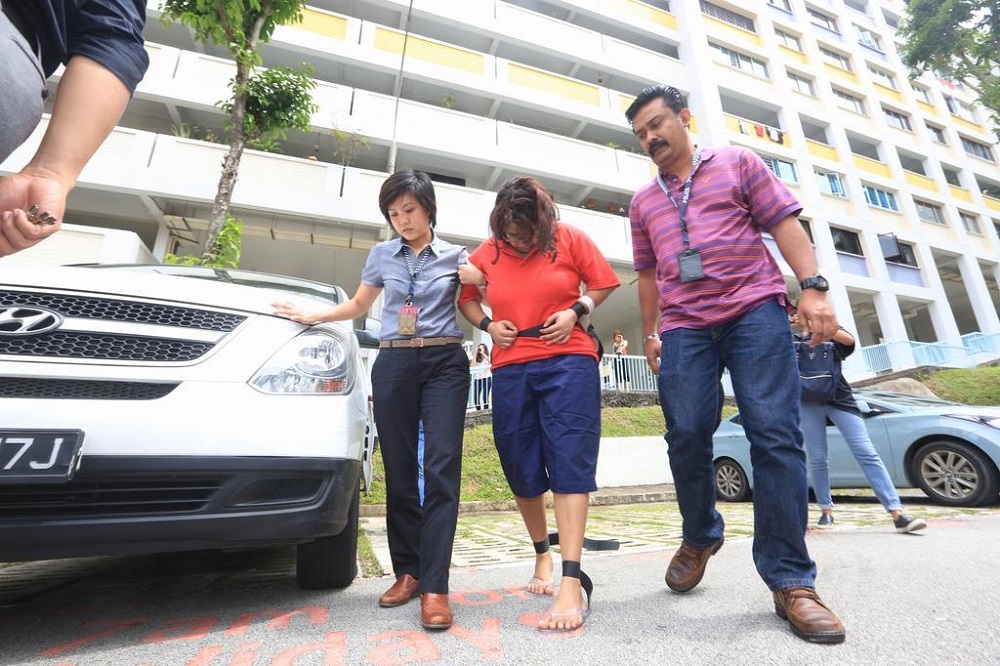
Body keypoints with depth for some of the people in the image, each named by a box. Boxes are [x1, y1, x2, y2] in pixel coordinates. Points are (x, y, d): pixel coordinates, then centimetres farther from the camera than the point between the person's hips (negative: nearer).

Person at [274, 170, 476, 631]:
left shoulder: (456, 256, 9)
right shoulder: (381, 255, 15)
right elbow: (358, 306, 26)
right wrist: (313, 316, 19)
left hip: (444, 363, -2)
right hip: (393, 364, 3)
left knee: (441, 468, -12)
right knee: (399, 471, 3)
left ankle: (434, 586, -7)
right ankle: (407, 571, 17)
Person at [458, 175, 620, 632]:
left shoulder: (569, 239, 1)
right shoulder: (487, 252, 8)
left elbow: (604, 283, 10)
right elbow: (466, 294, 21)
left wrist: (576, 311, -7)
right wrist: (488, 325, 3)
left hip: (567, 362, -3)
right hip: (510, 371, 3)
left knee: (569, 465, -9)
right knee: (522, 473, 9)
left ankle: (572, 584, -3)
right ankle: (542, 554, 34)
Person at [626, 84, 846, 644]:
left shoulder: (737, 162, 14)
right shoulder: (644, 202, 22)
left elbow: (785, 223, 6)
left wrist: (813, 286, -7)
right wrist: (651, 334, 17)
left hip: (755, 311, -2)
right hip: (683, 329, 3)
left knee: (776, 435, -9)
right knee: (687, 439, -3)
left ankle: (791, 580, 2)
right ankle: (700, 537, 21)